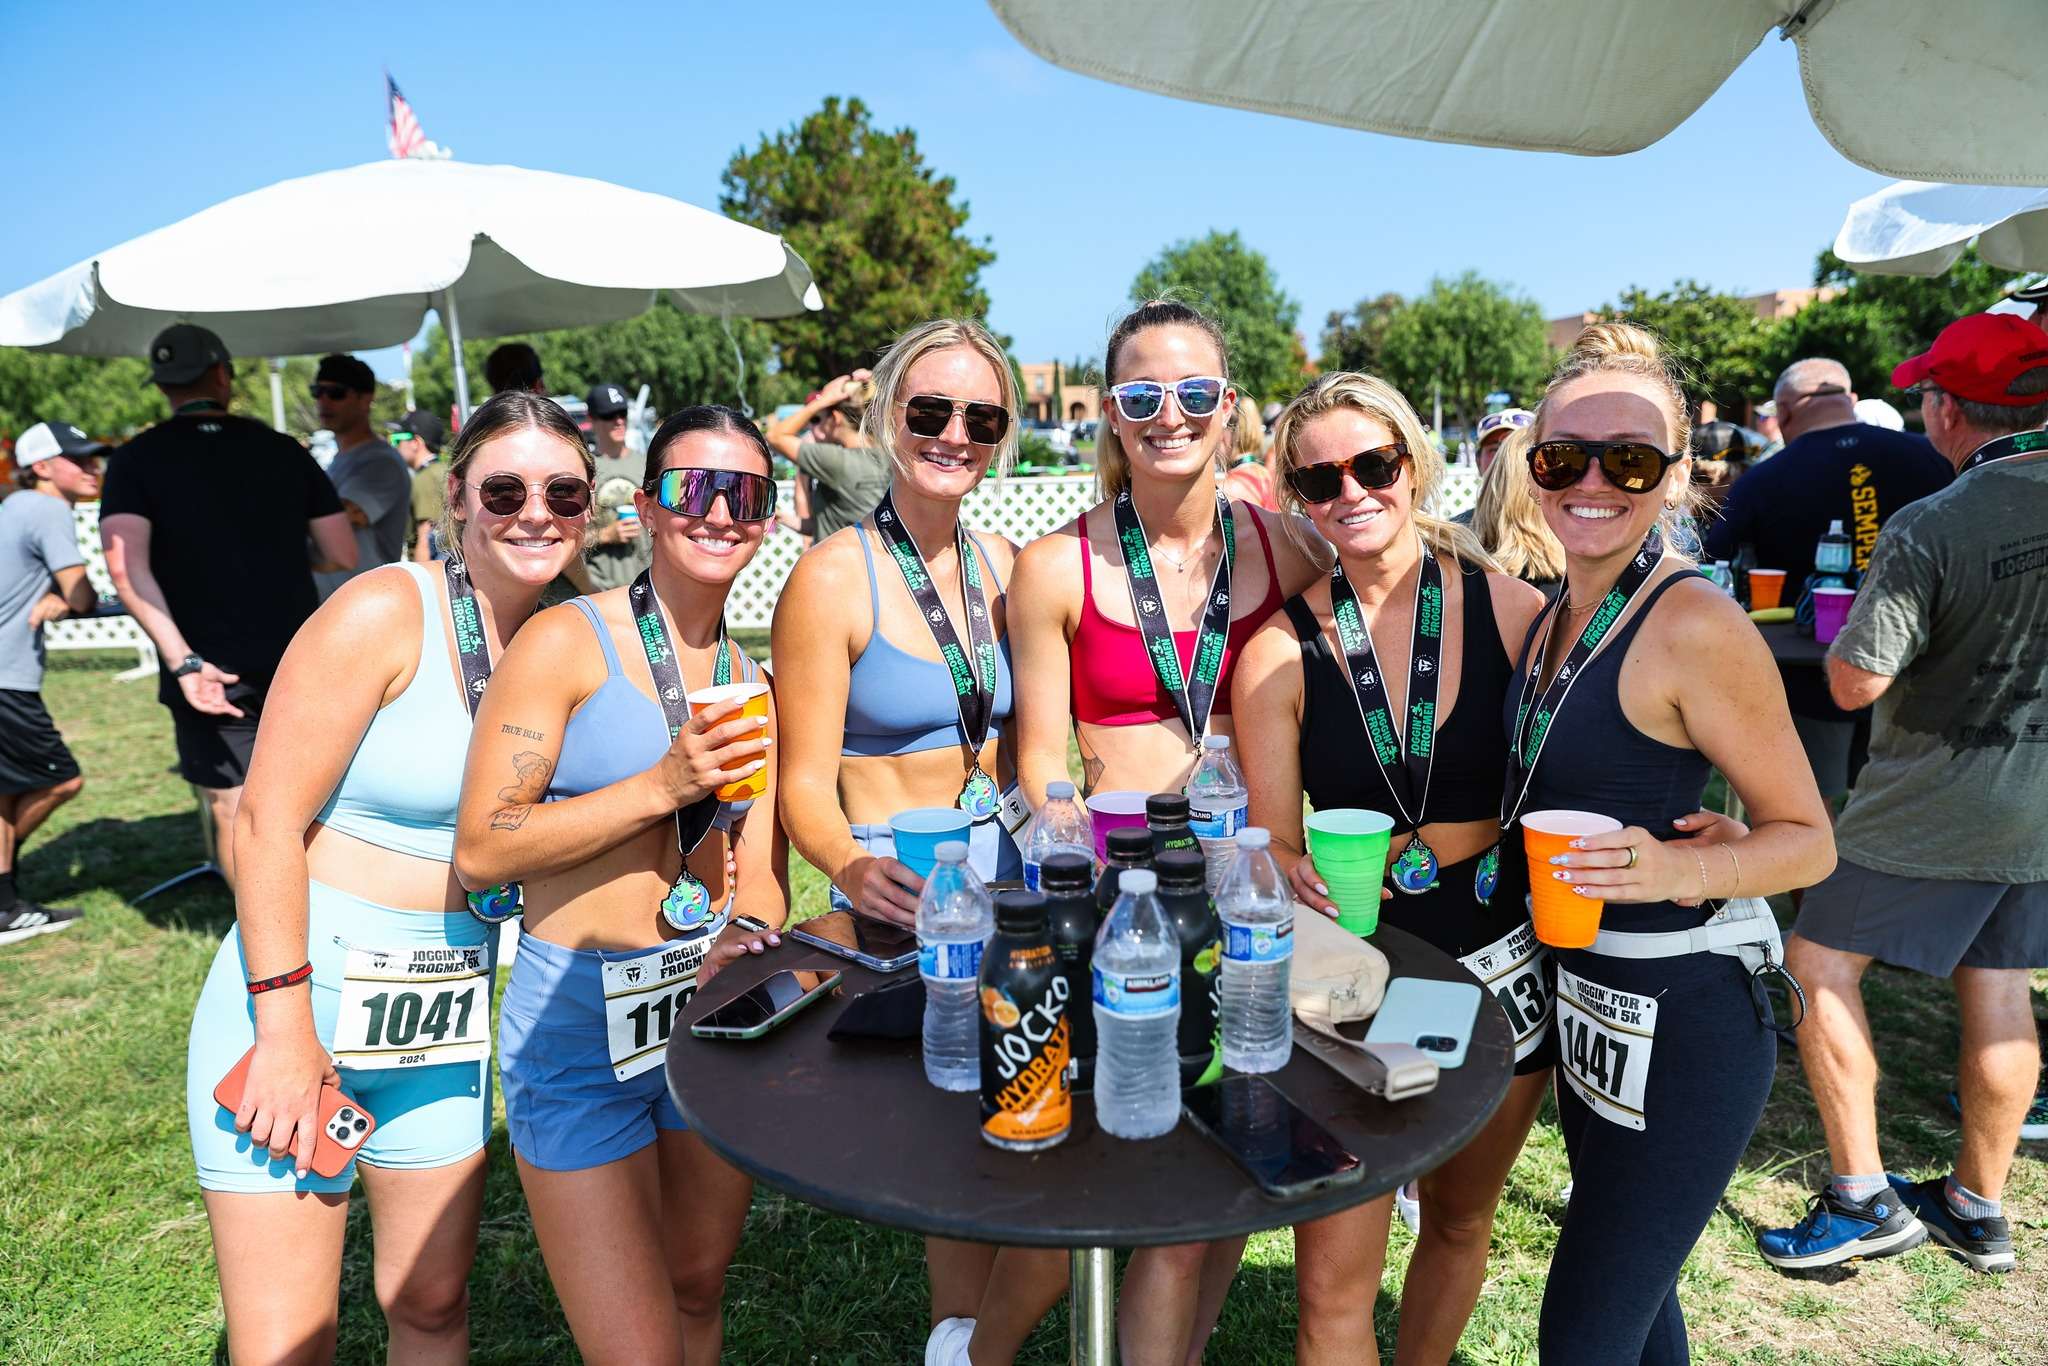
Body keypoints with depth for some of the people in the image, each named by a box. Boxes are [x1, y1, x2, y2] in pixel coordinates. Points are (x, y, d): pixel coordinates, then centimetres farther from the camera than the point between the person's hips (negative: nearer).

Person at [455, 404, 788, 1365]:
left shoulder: (754, 685, 7)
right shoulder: (568, 640, -10)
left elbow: (760, 877, 7)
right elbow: (481, 849, -14)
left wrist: (747, 935, -15)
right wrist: (663, 787, -22)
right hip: (582, 1022, -5)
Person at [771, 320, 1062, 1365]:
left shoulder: (1003, 565, 6)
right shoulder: (832, 578, -10)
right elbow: (805, 786, -11)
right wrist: (854, 872, -29)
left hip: (1010, 876, 5)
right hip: (902, 899, -5)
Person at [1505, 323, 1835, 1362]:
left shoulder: (1696, 625, -19)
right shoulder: (1555, 614, 4)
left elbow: (1808, 839, -13)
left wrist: (1685, 867, -30)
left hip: (1680, 1024, -7)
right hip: (1586, 1003, 8)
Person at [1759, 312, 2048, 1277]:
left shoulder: (1928, 532, -22)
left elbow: (1854, 683, -20)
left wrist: (1865, 610, -2)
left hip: (1931, 811, -7)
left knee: (1819, 964, 7)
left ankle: (1864, 1200, 10)